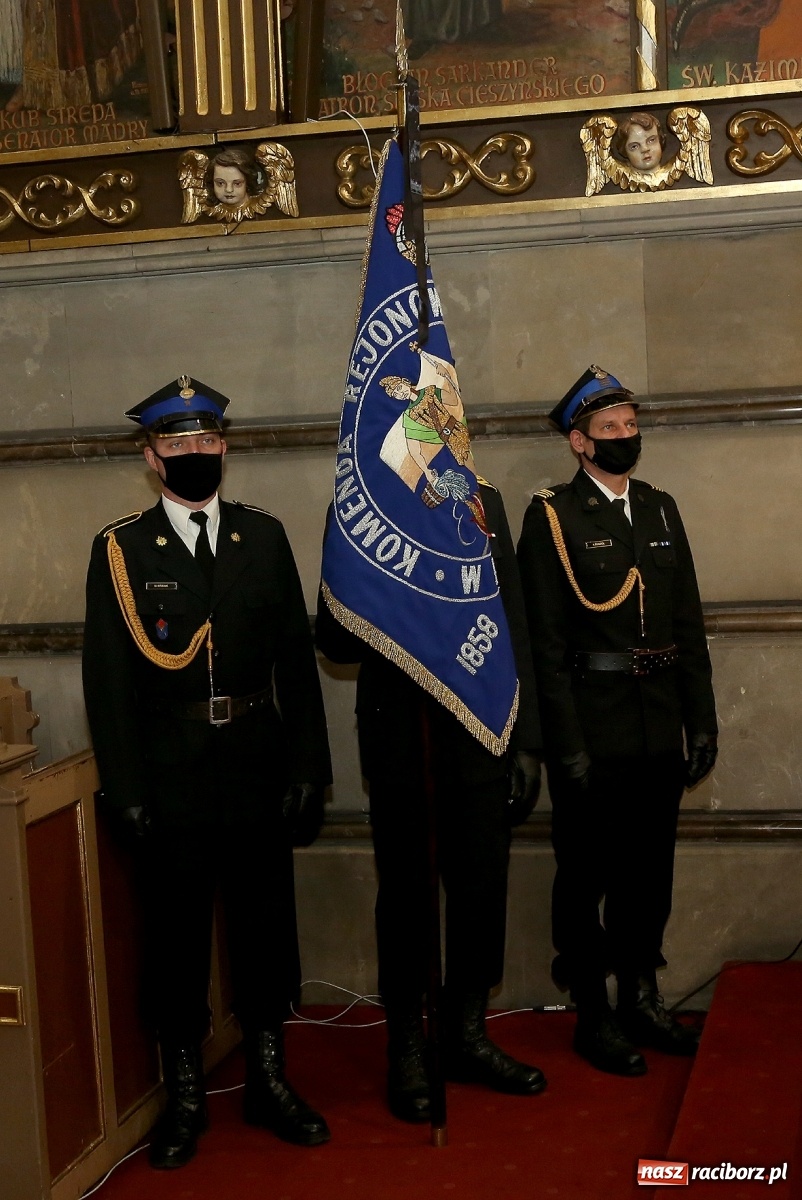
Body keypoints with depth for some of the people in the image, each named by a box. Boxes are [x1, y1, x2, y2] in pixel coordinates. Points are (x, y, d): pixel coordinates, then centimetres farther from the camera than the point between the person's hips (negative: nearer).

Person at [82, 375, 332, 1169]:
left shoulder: (264, 536, 5)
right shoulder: (120, 548, -1)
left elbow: (297, 660, 4)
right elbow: (107, 680, -4)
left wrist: (308, 768, -1)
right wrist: (124, 790, -9)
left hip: (257, 768, 2)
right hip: (170, 776, -2)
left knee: (265, 922, 11)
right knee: (177, 934, 9)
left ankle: (267, 1080, 28)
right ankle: (185, 1096, 24)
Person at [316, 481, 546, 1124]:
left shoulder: (482, 503, 8)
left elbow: (514, 627, 7)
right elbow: (331, 634, 0)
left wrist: (527, 740, 4)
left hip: (480, 734, 3)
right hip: (399, 740, -2)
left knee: (481, 889, 8)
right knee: (405, 897, 7)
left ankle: (468, 1036, 28)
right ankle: (407, 1051, 22)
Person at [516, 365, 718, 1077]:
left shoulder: (660, 509, 12)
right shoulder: (553, 517, -5)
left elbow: (689, 624, 12)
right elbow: (546, 643, -9)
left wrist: (701, 721, 7)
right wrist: (567, 746, -13)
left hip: (659, 733, 5)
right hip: (593, 731, -5)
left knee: (650, 871, 14)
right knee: (587, 873, 6)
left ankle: (641, 999, 29)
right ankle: (593, 1013, 19)